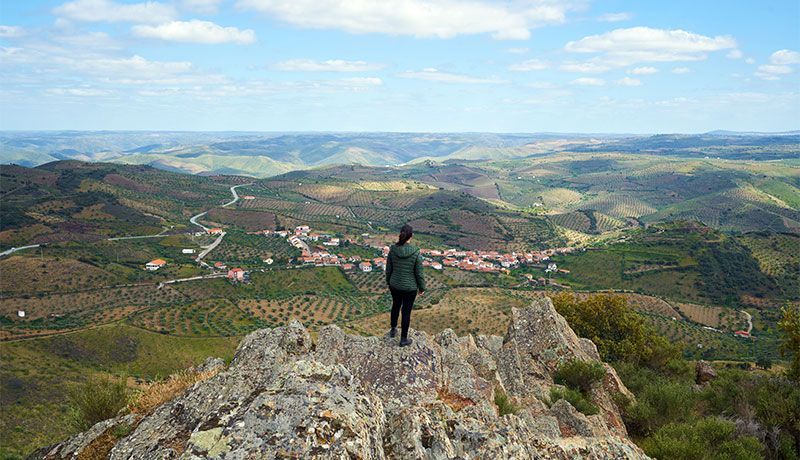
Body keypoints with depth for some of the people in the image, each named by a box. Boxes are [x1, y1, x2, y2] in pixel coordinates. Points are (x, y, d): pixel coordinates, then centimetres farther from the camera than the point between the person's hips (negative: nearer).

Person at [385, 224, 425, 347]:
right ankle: (403, 339, 31)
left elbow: (388, 269, -4)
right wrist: (422, 288, 1)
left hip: (395, 285, 3)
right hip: (409, 287, -3)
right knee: (406, 311, 16)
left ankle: (393, 330, 48)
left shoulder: (393, 250, -17)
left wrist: (388, 282, 14)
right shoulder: (416, 253, -26)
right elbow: (419, 273, -16)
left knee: (396, 305, 31)